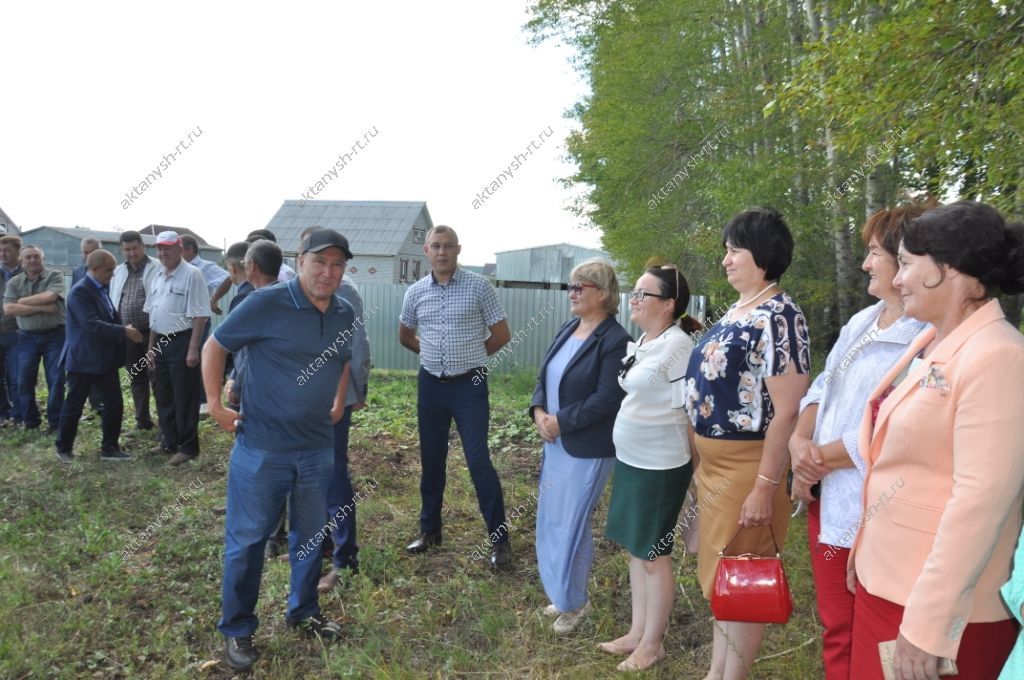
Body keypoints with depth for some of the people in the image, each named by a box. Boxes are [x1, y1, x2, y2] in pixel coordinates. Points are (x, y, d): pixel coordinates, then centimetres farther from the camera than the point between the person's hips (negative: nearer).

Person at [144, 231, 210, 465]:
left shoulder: (191, 275, -12)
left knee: (184, 397, -1)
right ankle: (169, 442, 29)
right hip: (161, 342, 8)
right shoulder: (157, 279, 13)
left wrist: (193, 349, -22)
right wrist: (151, 347, 17)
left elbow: (200, 315, -18)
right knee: (163, 395, 16)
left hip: (181, 342, -8)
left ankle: (188, 447, 8)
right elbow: (153, 316, 19)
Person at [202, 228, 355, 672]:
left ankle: (304, 611, 37)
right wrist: (215, 404, -9)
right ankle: (237, 629, 24)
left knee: (310, 534, 17)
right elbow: (215, 346, -6)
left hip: (317, 448, 5)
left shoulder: (345, 315, 2)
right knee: (247, 539, 6)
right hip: (261, 447, -5)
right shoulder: (267, 303, -15)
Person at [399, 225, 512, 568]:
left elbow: (501, 334, -2)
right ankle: (429, 529, 30)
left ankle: (499, 538, 9)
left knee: (479, 462, -3)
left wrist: (471, 356, 5)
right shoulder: (416, 291, 3)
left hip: (469, 386, -4)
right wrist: (435, 355, 11)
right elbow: (405, 336, 18)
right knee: (431, 460, 14)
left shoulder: (478, 286, -8)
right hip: (431, 385, 4)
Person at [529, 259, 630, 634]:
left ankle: (575, 601, 23)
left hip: (588, 448, -8)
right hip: (556, 442, 8)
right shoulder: (567, 329, 8)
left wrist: (561, 421, -19)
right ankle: (563, 593, 34)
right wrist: (538, 411, -7)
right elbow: (545, 375, 10)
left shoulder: (615, 340, -17)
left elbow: (606, 399, -22)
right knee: (551, 519, 16)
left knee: (570, 523, 2)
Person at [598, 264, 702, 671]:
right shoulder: (639, 343, 7)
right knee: (635, 549, 18)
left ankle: (652, 644, 24)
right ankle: (637, 633, 33)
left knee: (653, 555, 6)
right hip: (629, 460, 9)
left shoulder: (677, 346, -19)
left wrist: (692, 468, -12)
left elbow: (687, 412, -17)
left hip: (660, 467, -8)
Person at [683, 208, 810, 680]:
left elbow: (788, 410, -23)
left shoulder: (777, 316, -19)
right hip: (713, 464, 10)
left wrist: (764, 486, -23)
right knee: (719, 574, 20)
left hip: (747, 468, -10)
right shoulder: (737, 310, 10)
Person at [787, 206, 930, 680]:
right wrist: (800, 441, -6)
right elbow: (820, 388, 12)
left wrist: (820, 458, -13)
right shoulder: (861, 322, 11)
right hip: (827, 500, 8)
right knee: (835, 628, 21)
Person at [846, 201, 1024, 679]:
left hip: (938, 605, -8)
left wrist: (928, 626, -23)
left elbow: (981, 501, -24)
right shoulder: (931, 344, 7)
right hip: (884, 580, 8)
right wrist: (865, 550, 19)